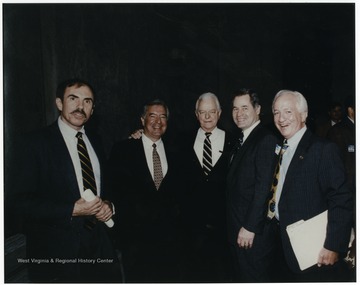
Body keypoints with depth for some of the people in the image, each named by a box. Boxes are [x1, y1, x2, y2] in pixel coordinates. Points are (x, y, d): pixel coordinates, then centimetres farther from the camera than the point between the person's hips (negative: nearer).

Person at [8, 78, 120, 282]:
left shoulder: (95, 143, 8)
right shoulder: (36, 143, -9)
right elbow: (21, 201, -13)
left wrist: (108, 204, -3)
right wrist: (72, 210, -21)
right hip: (56, 250, -5)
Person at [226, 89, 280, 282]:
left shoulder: (266, 139, -16)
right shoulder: (242, 139, 12)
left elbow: (263, 187, -21)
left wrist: (249, 227, -20)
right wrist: (238, 226, 9)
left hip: (253, 228, -8)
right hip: (237, 224, 8)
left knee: (253, 277, 6)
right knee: (241, 274, 20)